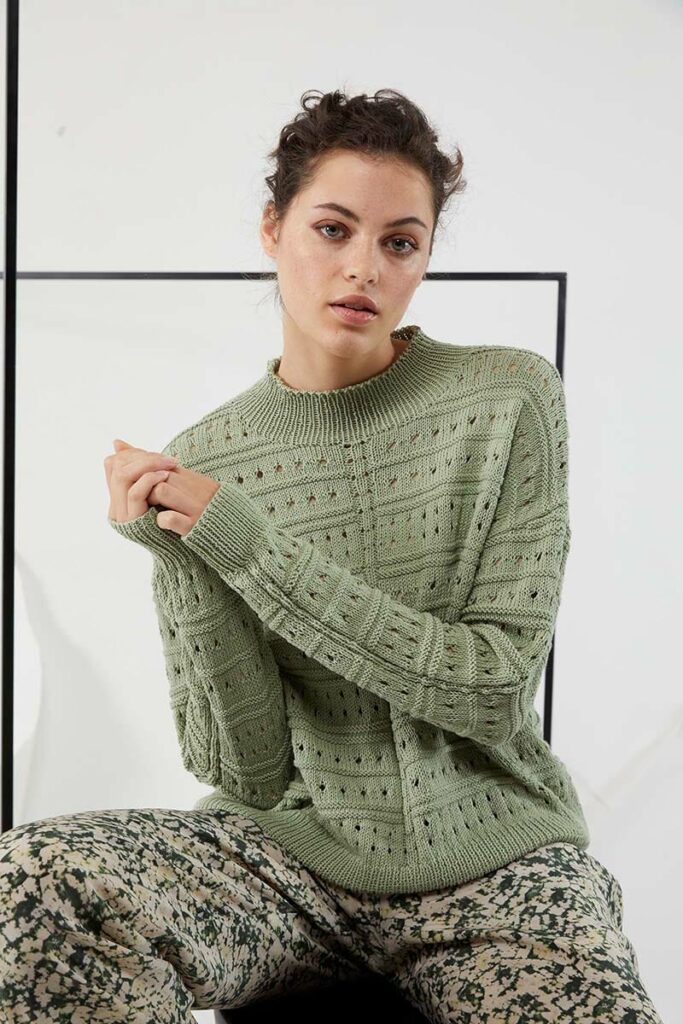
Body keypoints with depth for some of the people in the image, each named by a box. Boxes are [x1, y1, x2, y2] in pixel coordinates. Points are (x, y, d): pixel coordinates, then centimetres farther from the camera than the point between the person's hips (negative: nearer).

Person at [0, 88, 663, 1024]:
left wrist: (251, 545, -20)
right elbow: (246, 773, -5)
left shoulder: (508, 400, -6)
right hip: (293, 851, 1)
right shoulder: (202, 460, -2)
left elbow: (494, 694, -13)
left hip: (497, 857, -1)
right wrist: (182, 562, -20)